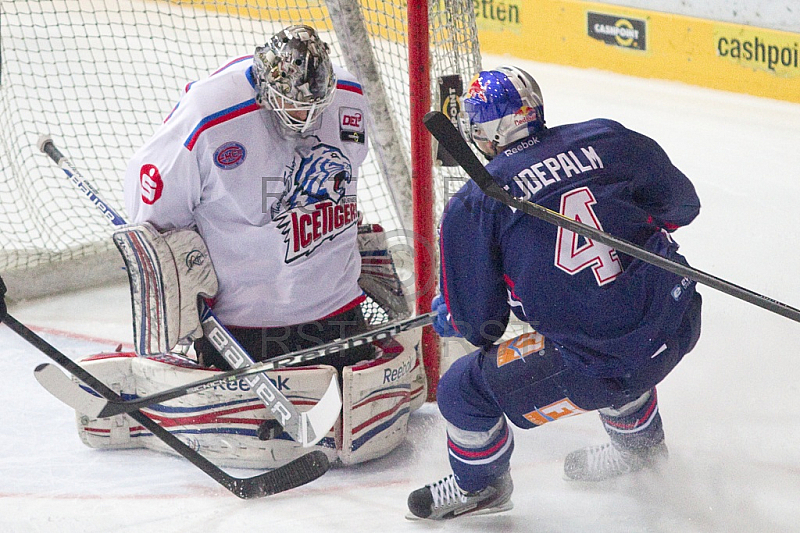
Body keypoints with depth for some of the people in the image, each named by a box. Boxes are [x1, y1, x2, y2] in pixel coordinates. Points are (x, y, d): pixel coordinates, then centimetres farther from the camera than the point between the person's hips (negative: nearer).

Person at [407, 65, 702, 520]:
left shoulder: (472, 207, -5)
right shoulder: (607, 138, 3)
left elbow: (479, 323, 0)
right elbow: (682, 205, 16)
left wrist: (447, 317, 23)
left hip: (601, 370, -5)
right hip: (678, 328, 5)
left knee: (463, 390, 13)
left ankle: (480, 487, 39)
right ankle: (640, 445, 58)